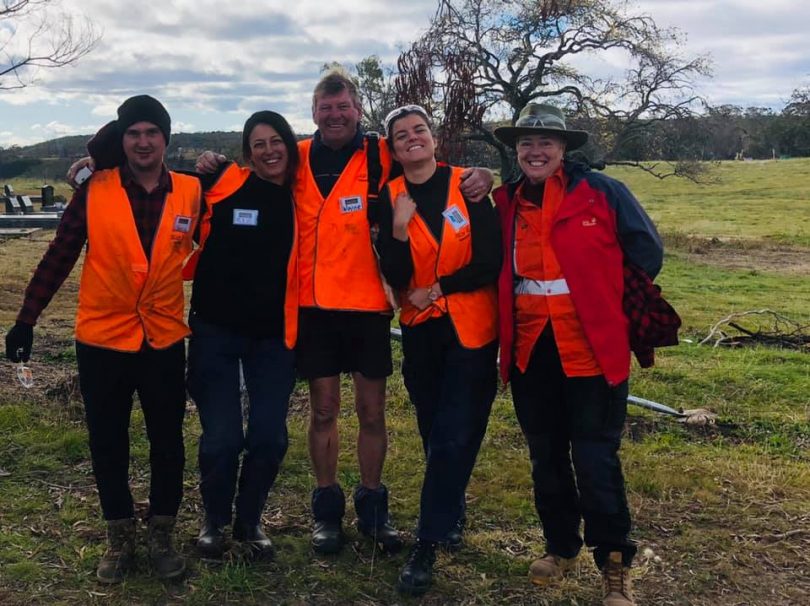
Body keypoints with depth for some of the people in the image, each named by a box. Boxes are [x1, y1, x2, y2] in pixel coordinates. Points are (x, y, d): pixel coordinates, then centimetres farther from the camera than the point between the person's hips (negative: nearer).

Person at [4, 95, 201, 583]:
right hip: (102, 339, 0)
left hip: (164, 340, 1)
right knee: (108, 443, 11)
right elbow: (59, 257, -3)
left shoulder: (191, 192, -4)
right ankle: (120, 537, 29)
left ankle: (161, 535, 28)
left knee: (167, 442, 9)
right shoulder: (94, 190, -6)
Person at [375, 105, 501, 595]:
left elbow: (490, 262, -8)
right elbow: (395, 276, -8)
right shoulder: (390, 197, 0)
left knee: (455, 437, -5)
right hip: (420, 331, 3)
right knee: (435, 434, 13)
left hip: (471, 328, -2)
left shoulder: (467, 186, -5)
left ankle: (428, 544, 2)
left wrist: (439, 289, -9)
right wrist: (399, 230, -22)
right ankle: (451, 514, 34)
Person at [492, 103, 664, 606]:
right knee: (546, 457, 15)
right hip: (530, 352, 4)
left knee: (595, 460, -2)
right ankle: (561, 547, 34)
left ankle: (615, 564, 15)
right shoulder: (506, 204, 6)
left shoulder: (602, 192, -6)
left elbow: (647, 251, 1)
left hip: (593, 349, -4)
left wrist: (616, 310, 3)